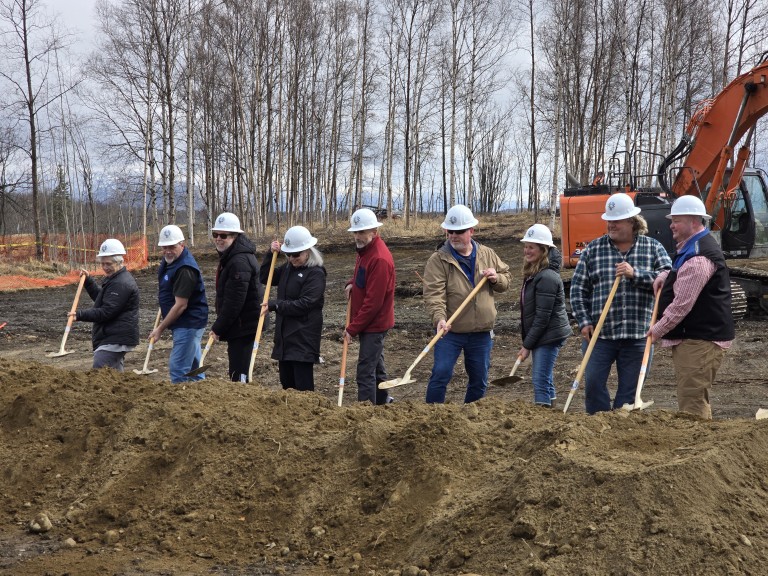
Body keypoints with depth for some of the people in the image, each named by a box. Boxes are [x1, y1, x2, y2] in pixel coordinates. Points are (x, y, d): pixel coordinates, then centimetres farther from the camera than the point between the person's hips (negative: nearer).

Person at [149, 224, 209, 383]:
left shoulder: (185, 270, -23)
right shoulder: (169, 260, 9)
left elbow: (180, 305, -23)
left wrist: (160, 329, -18)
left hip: (189, 323, -10)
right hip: (190, 324, 10)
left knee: (178, 367, -11)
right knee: (193, 366, 16)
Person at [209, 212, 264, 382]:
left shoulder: (240, 261, -21)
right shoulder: (229, 256, 13)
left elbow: (234, 301, -23)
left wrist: (218, 328, -15)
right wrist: (219, 327, 18)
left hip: (243, 326, -11)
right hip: (238, 325, 11)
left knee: (238, 375, -9)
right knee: (237, 372, 17)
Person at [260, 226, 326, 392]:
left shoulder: (316, 273, -13)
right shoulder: (288, 268, 11)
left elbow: (304, 304, -20)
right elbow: (264, 277, 19)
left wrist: (274, 305, -19)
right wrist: (271, 254, 6)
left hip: (303, 337, -8)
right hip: (285, 335, 8)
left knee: (303, 385, -6)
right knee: (286, 381, 14)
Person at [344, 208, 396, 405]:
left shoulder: (380, 259, -23)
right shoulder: (364, 250, 8)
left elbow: (373, 302, -24)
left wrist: (353, 328, -18)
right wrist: (352, 283, 3)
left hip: (374, 324, -10)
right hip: (368, 322, 10)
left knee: (365, 372, -10)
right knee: (375, 364, 21)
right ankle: (382, 400, 35)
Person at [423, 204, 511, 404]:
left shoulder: (488, 255, 5)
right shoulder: (438, 260, -9)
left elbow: (506, 278, 16)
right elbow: (433, 294, -19)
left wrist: (496, 278, -8)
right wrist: (439, 318, -36)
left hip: (481, 334, 4)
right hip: (450, 332, -4)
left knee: (479, 380, 13)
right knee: (440, 375, -7)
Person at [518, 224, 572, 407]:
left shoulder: (547, 277, -20)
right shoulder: (533, 273, 12)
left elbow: (542, 316, -21)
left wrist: (527, 345, -16)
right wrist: (528, 342, 16)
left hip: (549, 335, -10)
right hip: (541, 336, 10)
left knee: (540, 380, -10)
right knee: (544, 378, 16)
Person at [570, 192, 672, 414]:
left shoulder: (653, 248, 5)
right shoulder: (593, 249, 6)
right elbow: (578, 288, 6)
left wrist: (636, 274, -18)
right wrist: (584, 321, -3)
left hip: (637, 335, 0)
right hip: (599, 334, 0)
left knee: (629, 390, 6)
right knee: (593, 384, -3)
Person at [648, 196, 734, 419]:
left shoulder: (698, 258, -21)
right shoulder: (691, 248, 15)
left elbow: (682, 304, -22)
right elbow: (683, 273, 37)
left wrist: (659, 329, -9)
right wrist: (666, 275, 16)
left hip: (700, 340, -11)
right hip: (692, 336, 11)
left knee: (692, 402, -13)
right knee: (697, 398, 18)